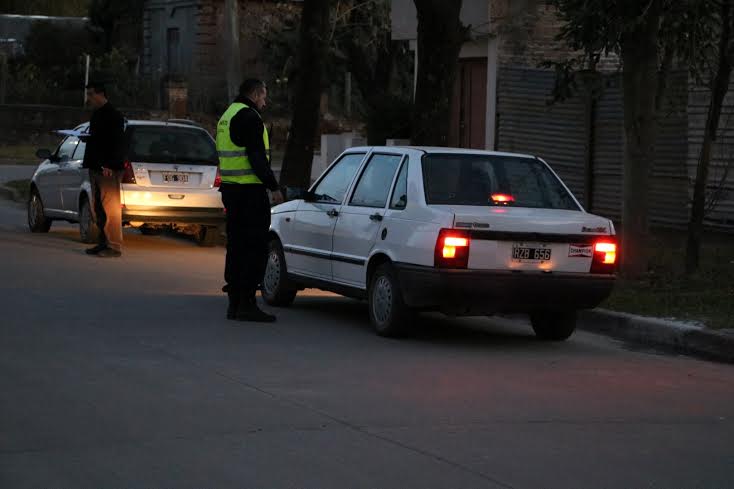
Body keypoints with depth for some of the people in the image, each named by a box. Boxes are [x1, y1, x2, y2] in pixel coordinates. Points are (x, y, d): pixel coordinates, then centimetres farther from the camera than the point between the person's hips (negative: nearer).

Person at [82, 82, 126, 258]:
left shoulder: (113, 116, -10)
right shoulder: (97, 115, 19)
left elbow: (118, 143, -17)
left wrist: (109, 166, -22)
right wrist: (88, 163, 16)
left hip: (108, 170, -10)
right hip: (96, 169, 10)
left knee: (110, 208, -9)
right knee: (97, 209, 11)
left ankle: (114, 246, -8)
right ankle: (104, 242, 16)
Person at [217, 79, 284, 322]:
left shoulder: (227, 117, 19)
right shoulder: (249, 117, -12)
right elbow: (257, 157, -19)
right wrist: (274, 187, -16)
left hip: (230, 189, 10)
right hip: (250, 189, -10)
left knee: (236, 245, 13)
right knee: (255, 247, -8)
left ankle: (234, 302, 15)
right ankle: (247, 304, -10)